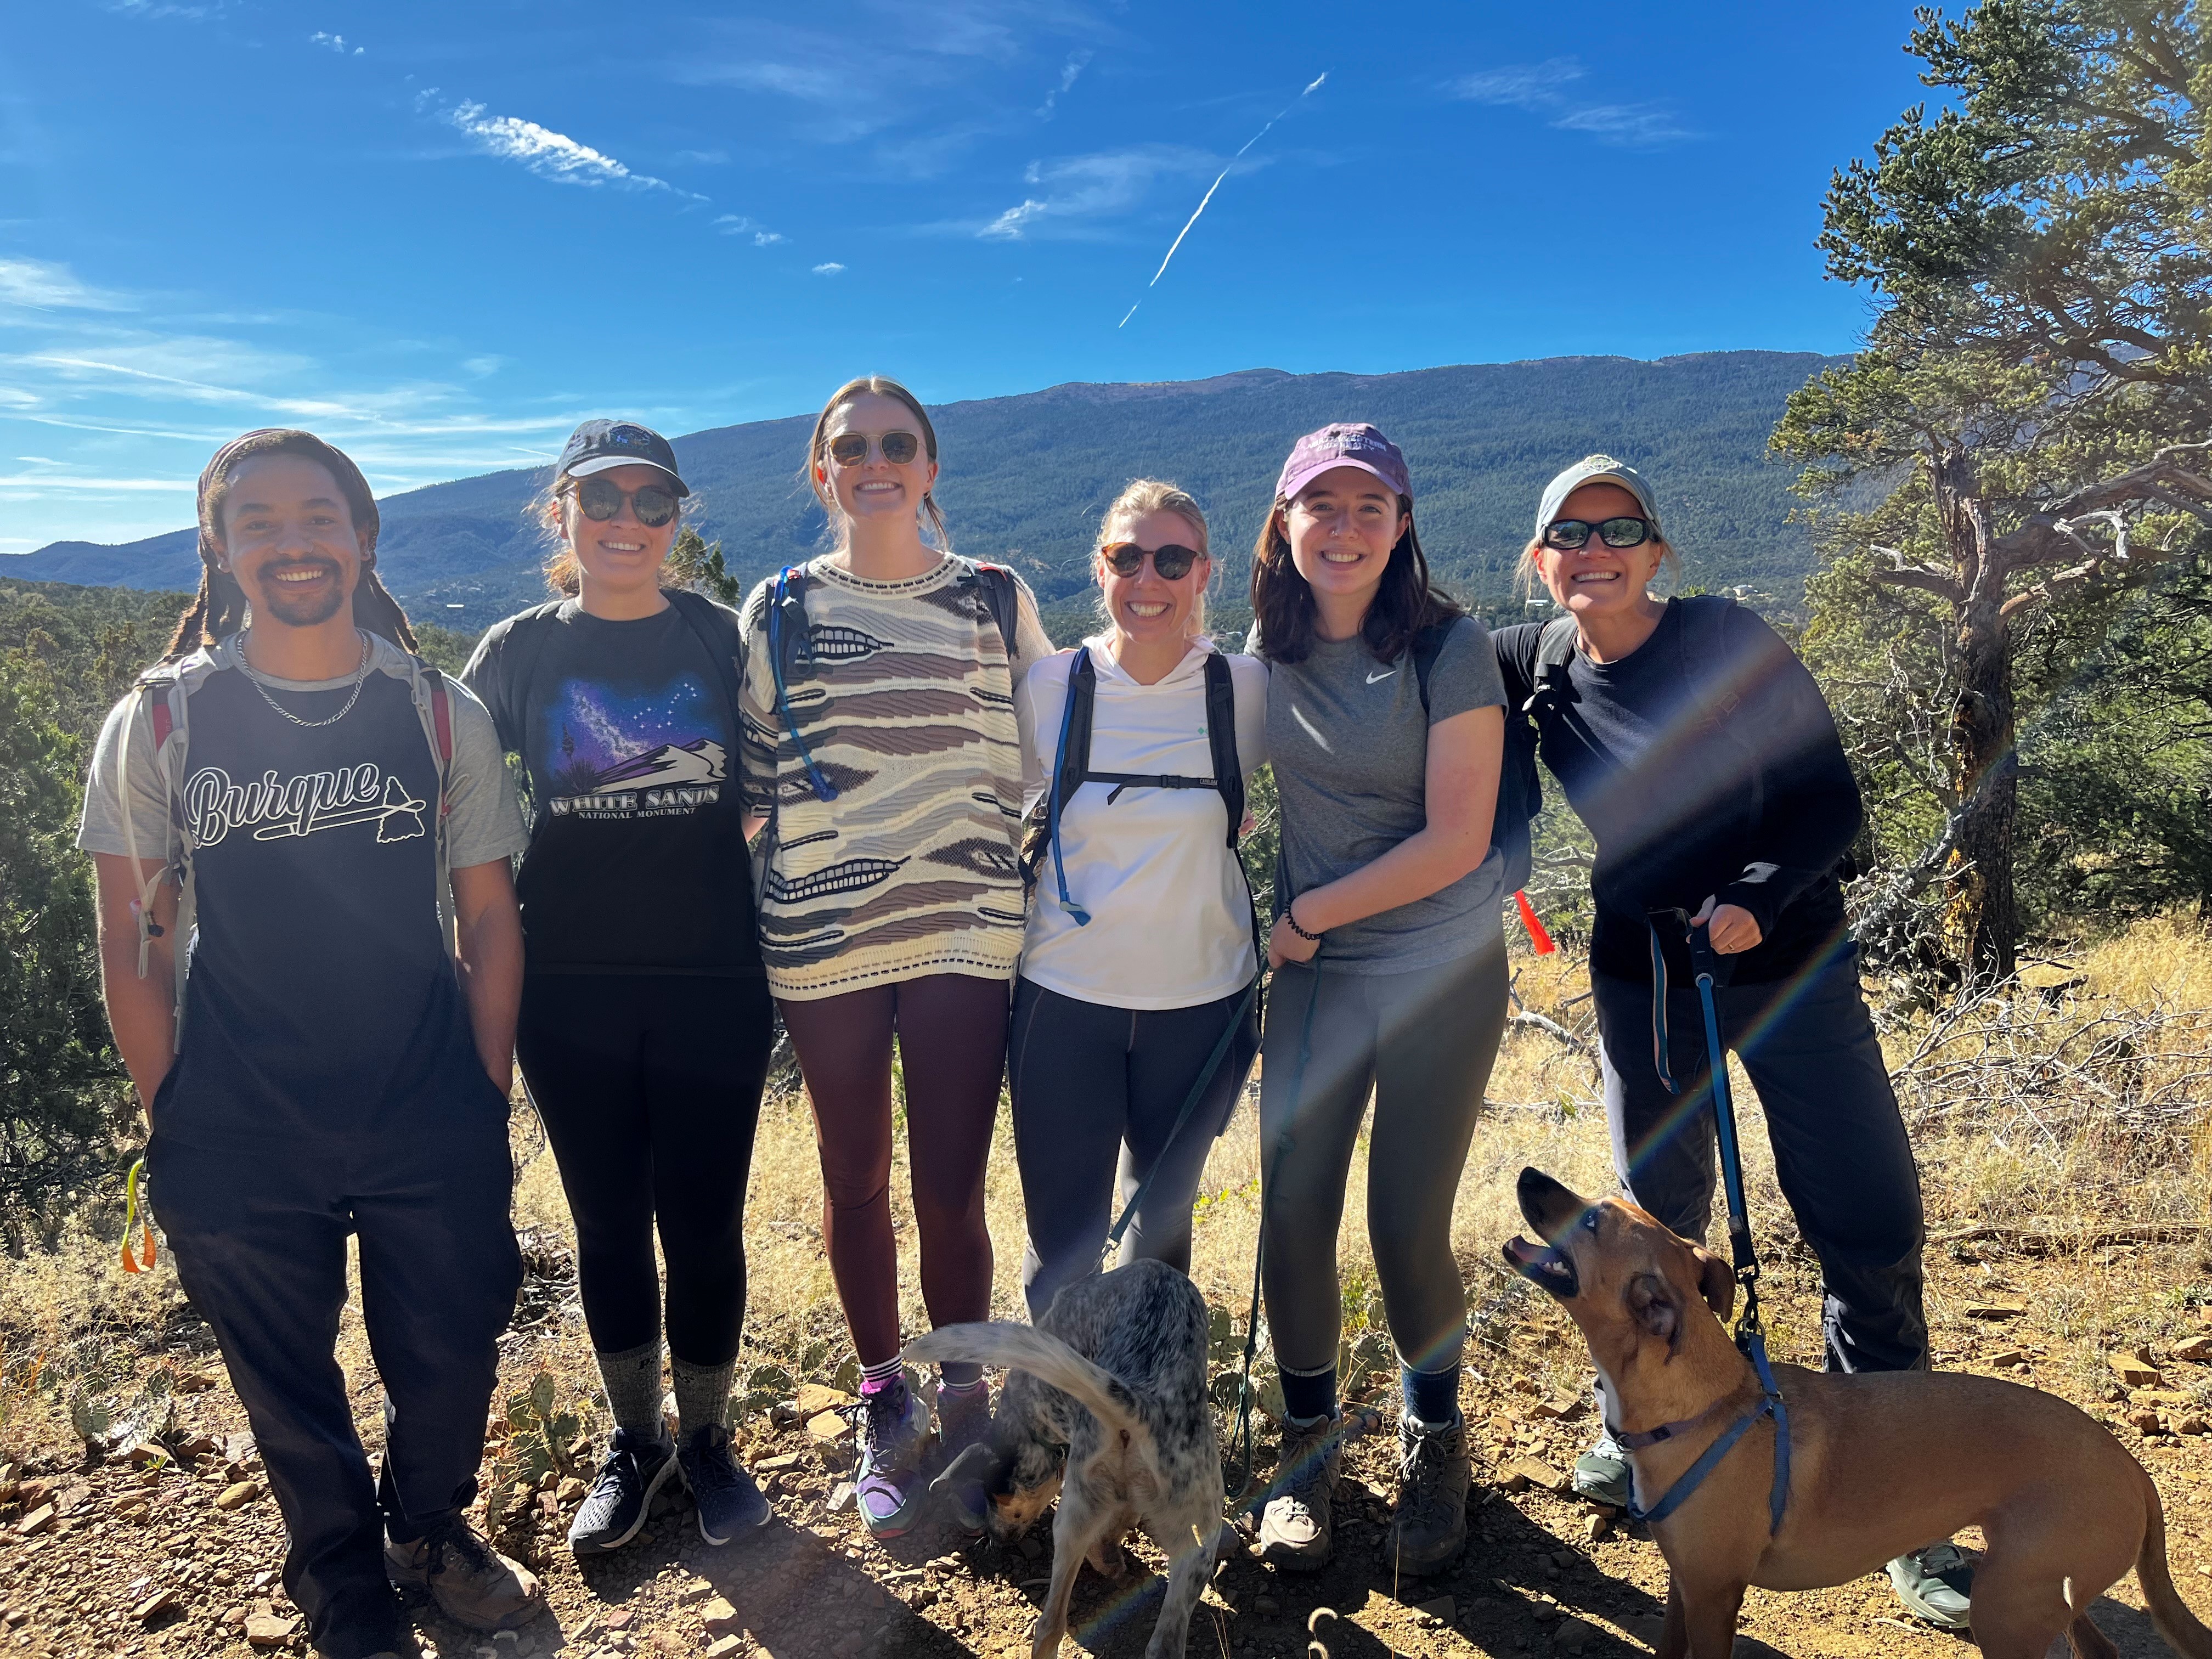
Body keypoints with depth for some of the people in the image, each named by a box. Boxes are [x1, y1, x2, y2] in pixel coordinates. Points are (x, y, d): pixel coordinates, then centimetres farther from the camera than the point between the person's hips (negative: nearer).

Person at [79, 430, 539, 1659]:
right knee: (291, 1387, 15)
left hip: (431, 1121, 1)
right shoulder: (161, 721, -2)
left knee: (450, 1354, 11)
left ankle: (432, 1530, 43)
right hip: (239, 1141, 0)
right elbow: (135, 942, 1)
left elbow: (489, 921, 2)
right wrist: (173, 1120, -3)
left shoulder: (442, 714, 0)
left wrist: (491, 1100, -1)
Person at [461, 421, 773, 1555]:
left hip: (712, 983, -1)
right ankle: (633, 1442, 34)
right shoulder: (517, 652, 1)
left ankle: (706, 1439, 29)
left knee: (703, 1224, 6)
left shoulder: (722, 639, 0)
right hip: (572, 993, 1)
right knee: (609, 1222, 13)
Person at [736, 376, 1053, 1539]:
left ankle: (963, 1415, 24)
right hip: (822, 937, 1)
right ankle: (882, 1409, 31)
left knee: (950, 1193, 1)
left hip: (963, 929, 0)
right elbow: (753, 780, 9)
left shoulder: (996, 599, 5)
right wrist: (755, 923, 6)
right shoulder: (778, 610, 6)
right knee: (855, 1181, 11)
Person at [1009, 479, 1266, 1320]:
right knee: (1062, 1240, 5)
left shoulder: (1246, 690, -7)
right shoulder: (1051, 685, -5)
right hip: (1065, 997, 0)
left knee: (1164, 1220, 19)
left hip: (1200, 1001, 1)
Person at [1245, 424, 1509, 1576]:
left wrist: (1307, 914, -11)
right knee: (1292, 1217, 1)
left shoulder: (1449, 647, -11)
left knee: (1407, 1229, 1)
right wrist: (1285, 928, 4)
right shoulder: (1267, 646, 2)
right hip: (1312, 972, 3)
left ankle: (1434, 1436, 30)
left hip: (1441, 971, -3)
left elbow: (1455, 842, -15)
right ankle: (1308, 1440, 27)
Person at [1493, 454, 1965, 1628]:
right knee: (1658, 1224, 14)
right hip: (1641, 988, 2)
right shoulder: (1535, 668, -3)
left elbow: (1829, 800, -9)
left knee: (1869, 1233, -1)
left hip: (1787, 969, -2)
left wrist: (1756, 894, -24)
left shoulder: (1731, 643, -10)